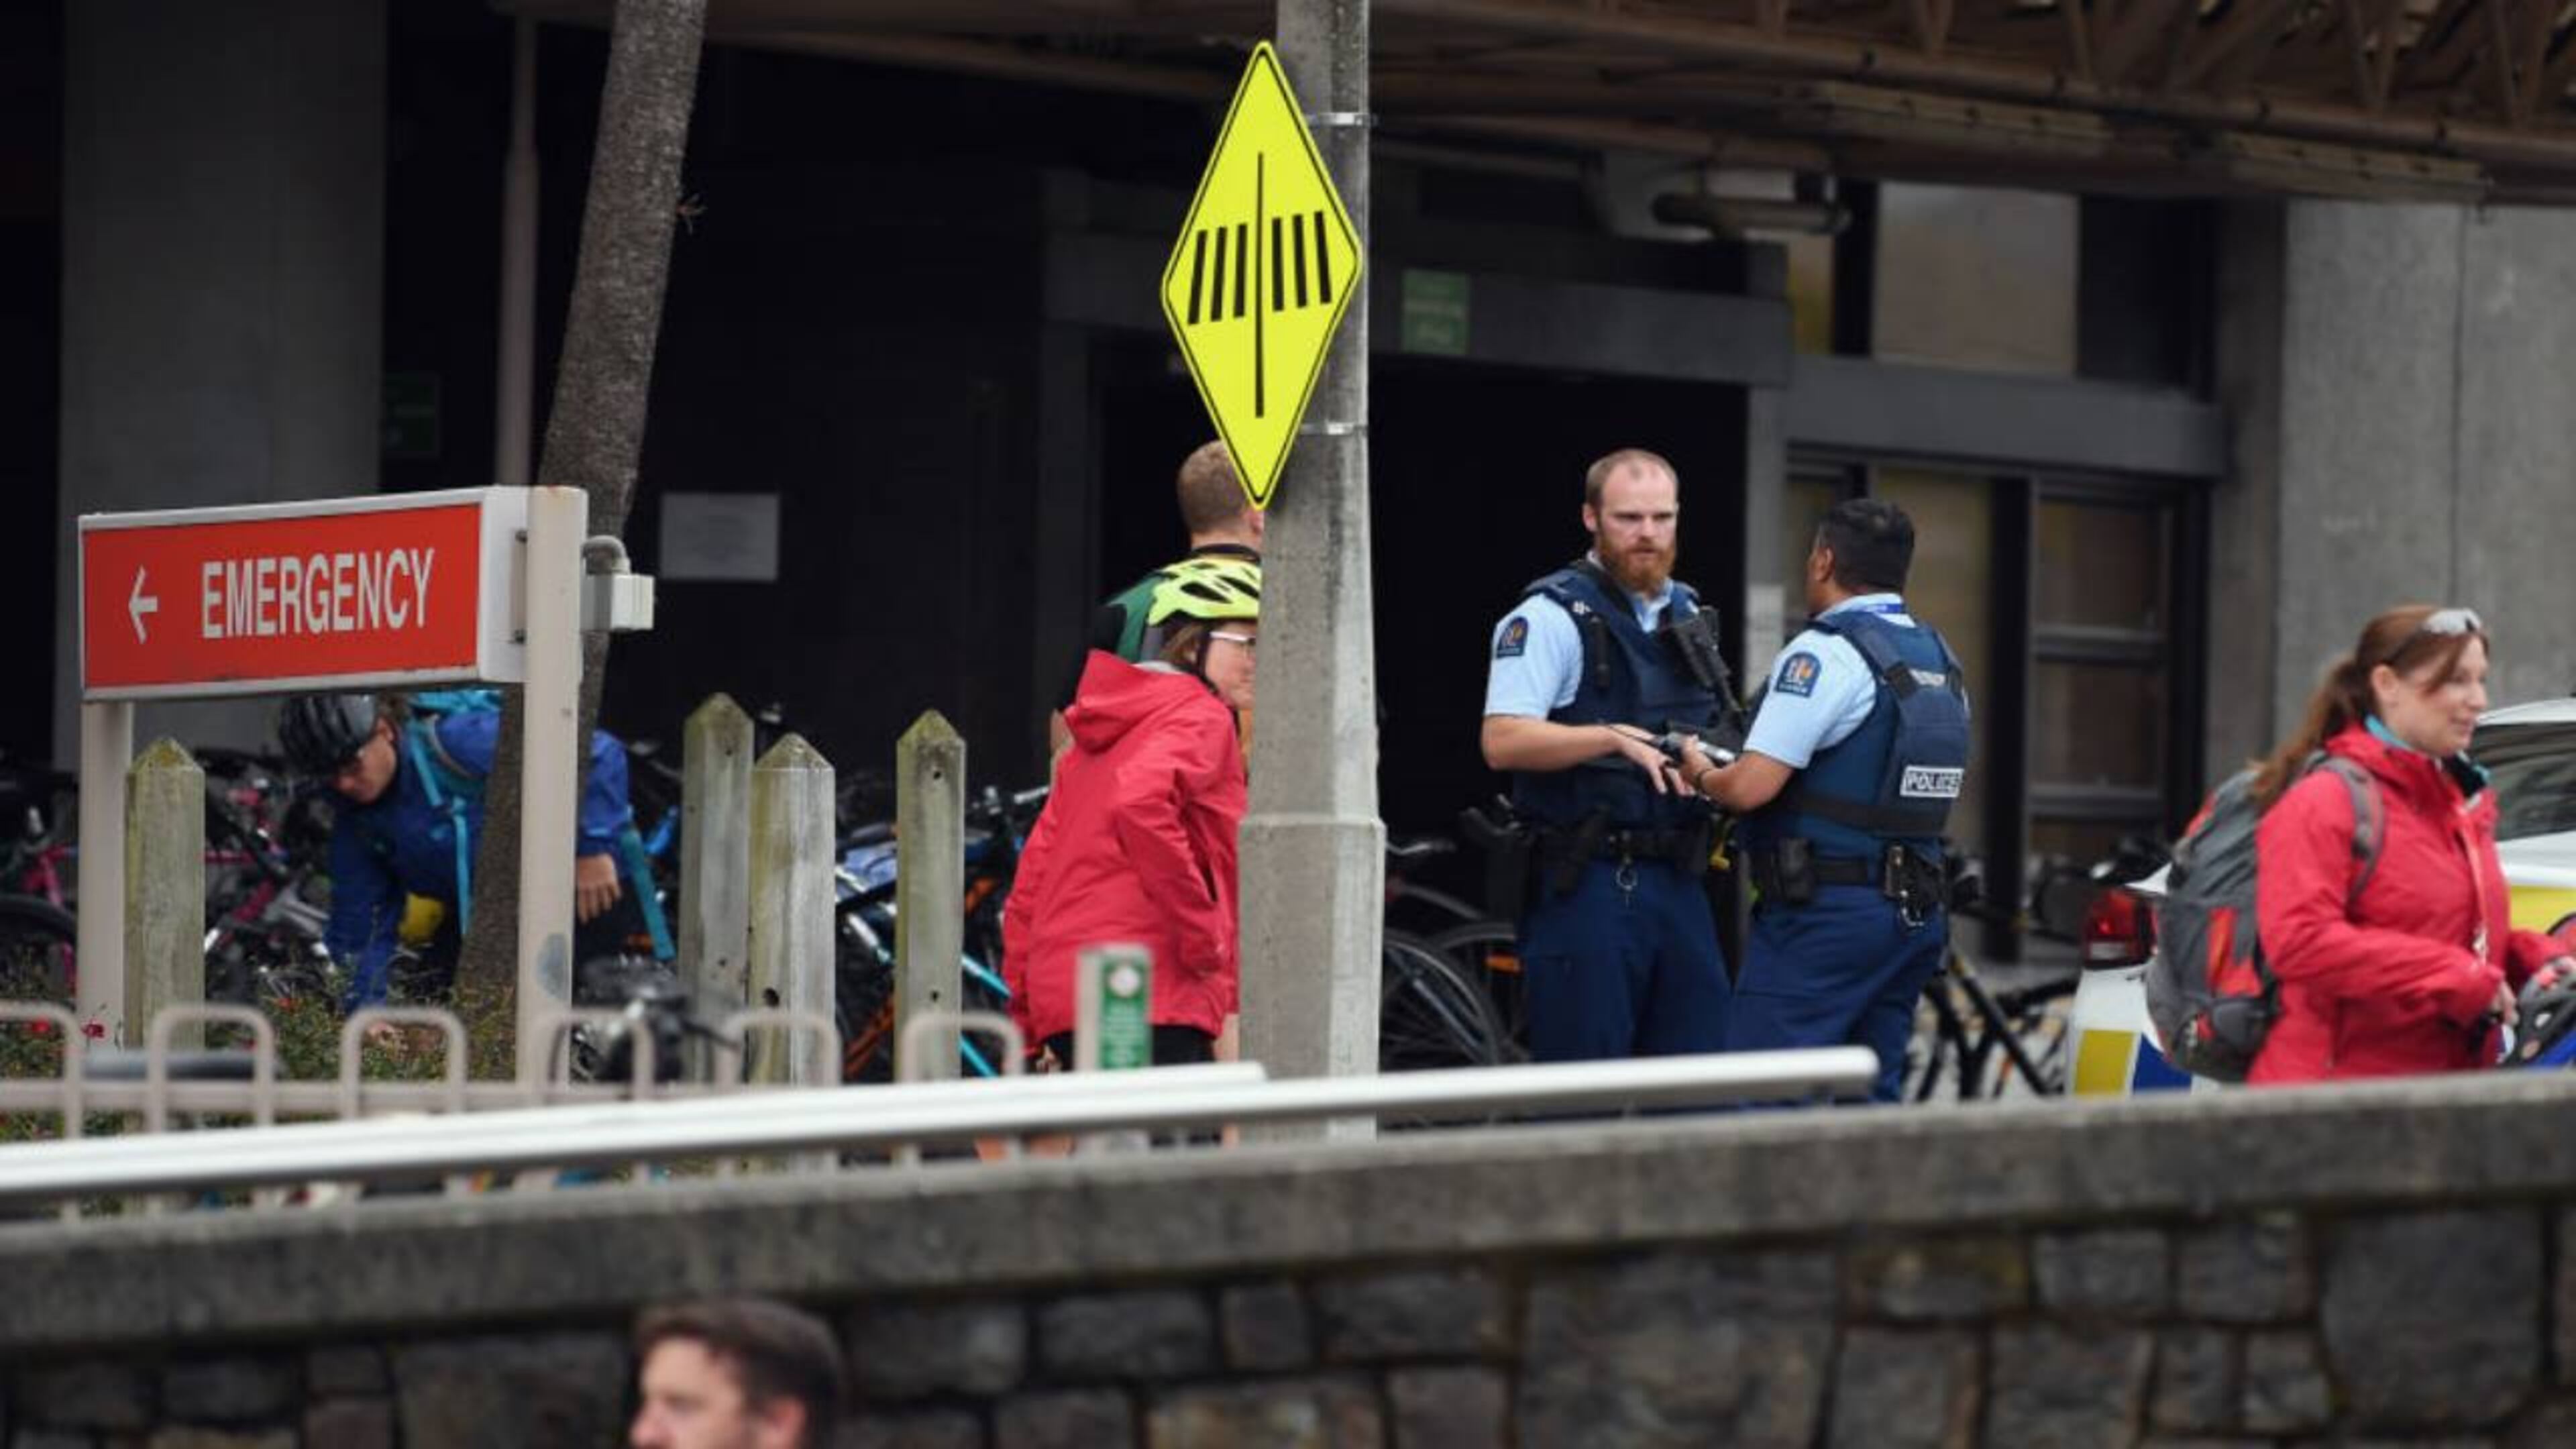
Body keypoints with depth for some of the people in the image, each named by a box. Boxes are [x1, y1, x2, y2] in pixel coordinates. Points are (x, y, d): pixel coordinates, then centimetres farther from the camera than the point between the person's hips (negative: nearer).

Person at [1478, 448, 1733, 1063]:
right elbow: (1502, 741, -17)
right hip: (1587, 888, -7)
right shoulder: (1551, 616, -6)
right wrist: (1619, 739, -25)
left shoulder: (1688, 615, 18)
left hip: (1678, 879, 7)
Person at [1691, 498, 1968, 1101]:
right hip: (1916, 911, 9)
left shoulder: (1825, 655, -12)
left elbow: (1751, 787, -18)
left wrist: (1701, 772, 4)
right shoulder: (1941, 662, 15)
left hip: (1825, 915, -9)